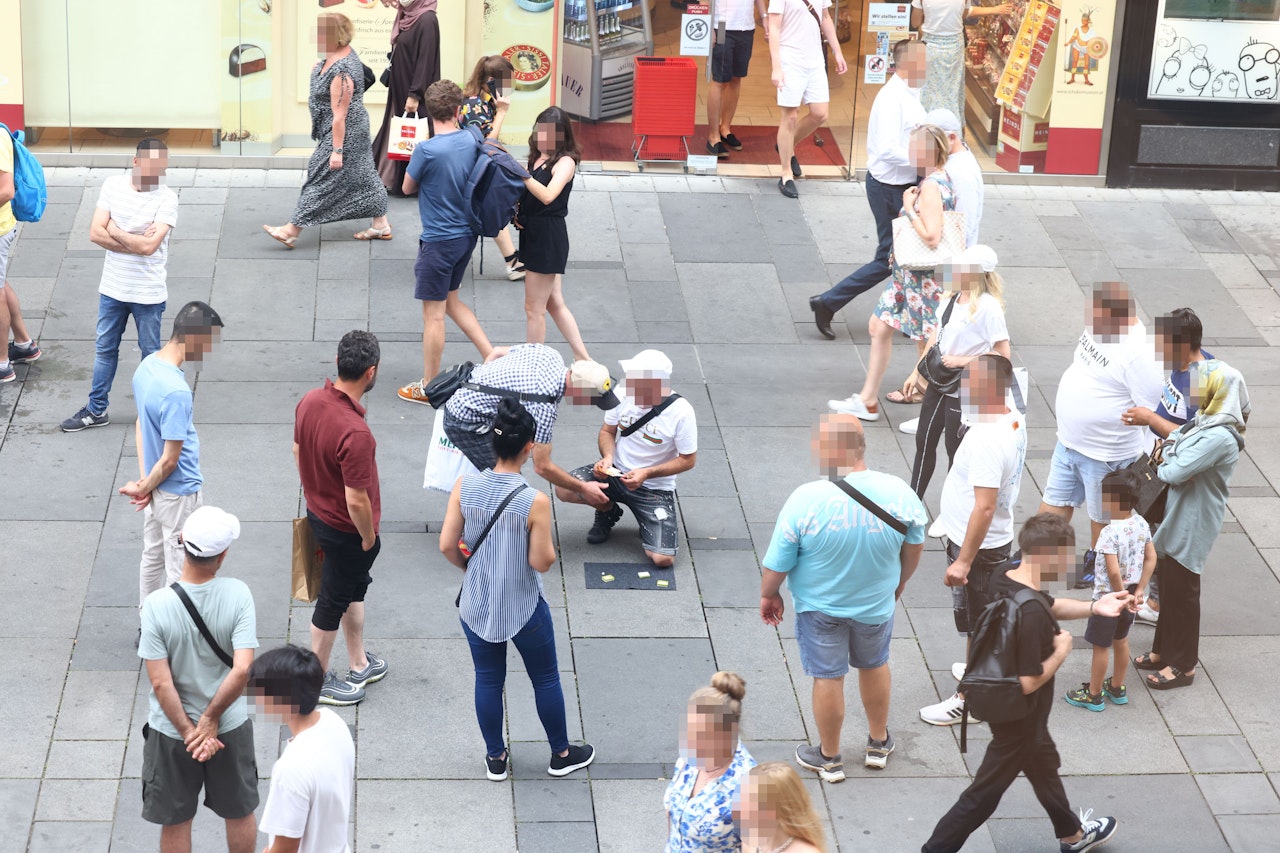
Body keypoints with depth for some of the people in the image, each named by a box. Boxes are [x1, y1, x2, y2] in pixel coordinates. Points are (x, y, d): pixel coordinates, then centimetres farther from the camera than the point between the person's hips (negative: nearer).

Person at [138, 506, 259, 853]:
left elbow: (161, 684, -20)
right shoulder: (238, 594, -20)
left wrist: (188, 731, -10)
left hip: (171, 731, -1)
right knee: (240, 813, 23)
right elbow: (243, 669, -24)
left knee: (175, 822, 18)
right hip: (231, 727, 1)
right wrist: (211, 719, -12)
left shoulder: (157, 605, -21)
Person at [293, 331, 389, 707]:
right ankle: (318, 680, 31)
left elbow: (297, 451, 6)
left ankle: (359, 663, 44)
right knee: (333, 601, 12)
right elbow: (356, 500, -30)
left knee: (354, 587, 27)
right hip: (346, 530, -8)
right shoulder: (355, 433, -36)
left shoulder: (310, 401, -11)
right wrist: (369, 538, -12)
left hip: (317, 511, 8)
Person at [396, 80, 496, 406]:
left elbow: (407, 188, -5)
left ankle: (429, 388, 16)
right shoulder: (471, 141, -3)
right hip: (466, 234, 7)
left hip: (439, 241, -7)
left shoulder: (426, 150, -22)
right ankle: (492, 357, 19)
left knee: (433, 313, 5)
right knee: (450, 300, 25)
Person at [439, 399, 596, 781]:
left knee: (488, 680, 20)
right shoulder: (535, 501, -25)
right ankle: (561, 755, 36)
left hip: (477, 605, 3)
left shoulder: (465, 486, -15)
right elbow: (542, 562, -19)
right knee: (545, 679, 19)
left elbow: (447, 545, -9)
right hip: (523, 608, -3)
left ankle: (496, 759, 35)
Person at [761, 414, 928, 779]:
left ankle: (829, 758, 34)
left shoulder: (806, 499, -28)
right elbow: (914, 547, -2)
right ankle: (879, 744, 44)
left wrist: (769, 595, 3)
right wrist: (899, 583, 17)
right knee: (874, 666, 26)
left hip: (820, 608, -2)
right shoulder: (898, 492, -20)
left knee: (827, 677, 15)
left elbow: (778, 562, -17)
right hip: (876, 604, 2)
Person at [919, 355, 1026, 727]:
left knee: (977, 625, 7)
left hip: (976, 544, -9)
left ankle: (971, 700, 21)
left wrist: (963, 560, -27)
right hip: (997, 539, 9)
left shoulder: (987, 441, -33)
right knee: (986, 616, 28)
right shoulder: (1014, 419, -3)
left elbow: (984, 507, -32)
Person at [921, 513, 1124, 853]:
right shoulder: (1031, 614, -36)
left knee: (1044, 766, 31)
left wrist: (1094, 607, 1)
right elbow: (1027, 682, -33)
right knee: (984, 793, 7)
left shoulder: (1006, 579, -9)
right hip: (1018, 719, -10)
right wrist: (1061, 651, -19)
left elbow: (1051, 606, 12)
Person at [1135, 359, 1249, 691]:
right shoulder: (1203, 423, 4)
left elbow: (1175, 472, -27)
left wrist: (1165, 466, -6)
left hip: (1192, 526, -9)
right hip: (1178, 519, 9)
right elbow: (1175, 440, 12)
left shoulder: (1219, 437, -27)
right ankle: (1163, 652, 33)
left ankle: (1182, 666, 15)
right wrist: (1171, 457, -9)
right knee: (1168, 587, 19)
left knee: (1181, 592, 3)